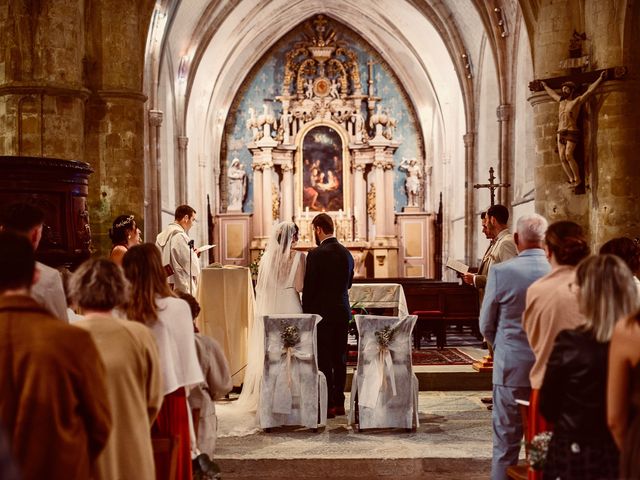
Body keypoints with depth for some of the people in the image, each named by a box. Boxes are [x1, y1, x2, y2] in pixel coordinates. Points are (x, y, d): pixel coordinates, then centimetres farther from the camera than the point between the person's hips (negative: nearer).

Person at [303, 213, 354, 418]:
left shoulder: (316, 255, -13)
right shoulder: (346, 253, 7)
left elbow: (309, 288, -11)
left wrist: (306, 313, 0)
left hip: (322, 313, -6)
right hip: (343, 312, 6)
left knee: (324, 360, -1)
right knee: (340, 359, 11)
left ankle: (328, 404, 2)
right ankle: (339, 402, 18)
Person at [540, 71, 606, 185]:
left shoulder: (577, 101, 2)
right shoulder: (561, 101, 18)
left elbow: (590, 90, -2)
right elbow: (552, 93, 36)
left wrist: (600, 78, -6)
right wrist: (544, 86, 49)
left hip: (572, 133, -6)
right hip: (561, 134, 6)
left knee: (568, 155, -24)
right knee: (562, 158, -8)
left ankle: (577, 178, -14)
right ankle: (572, 181, -6)